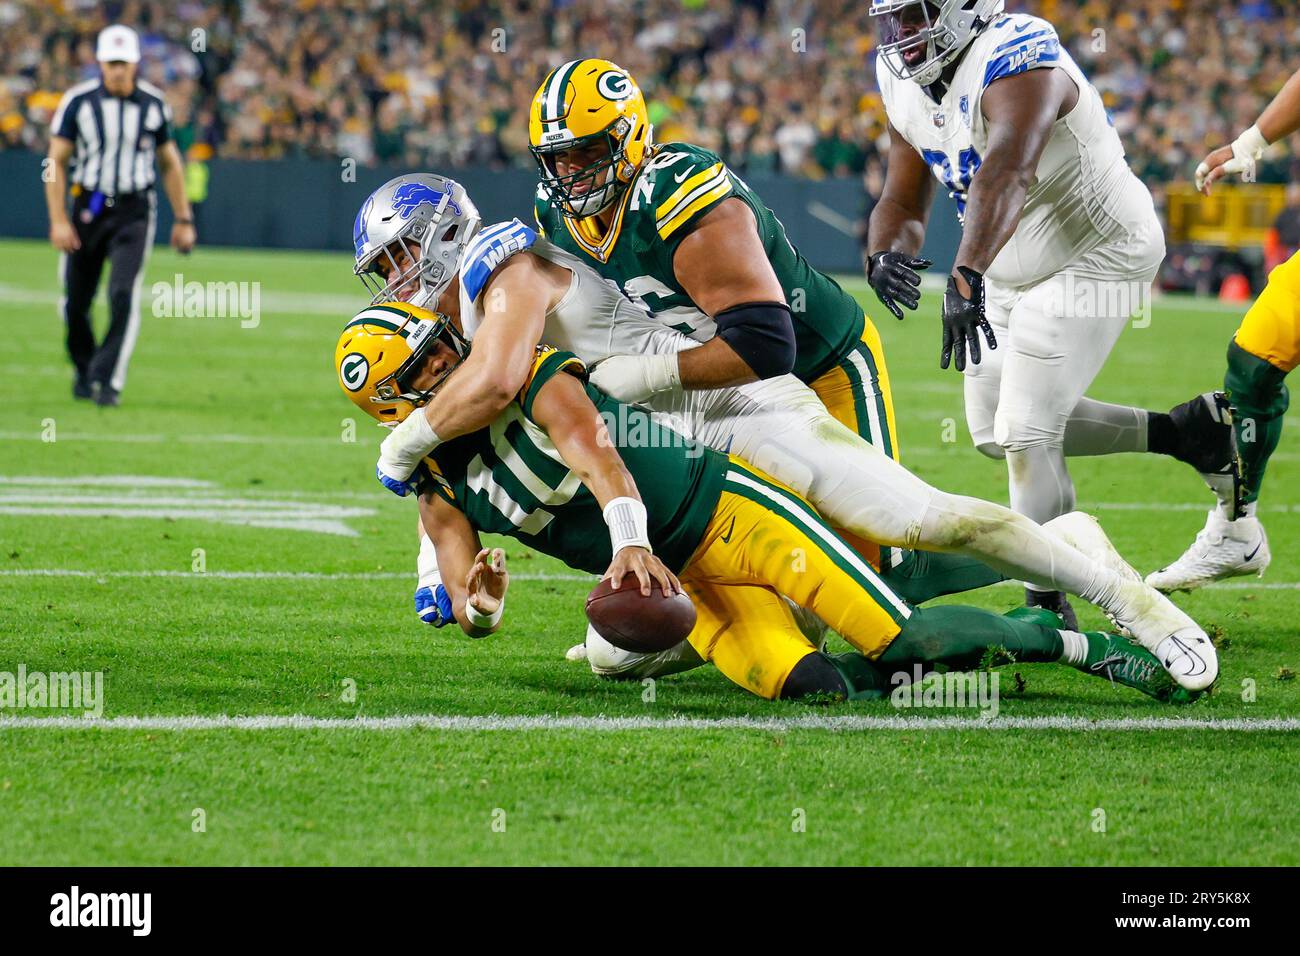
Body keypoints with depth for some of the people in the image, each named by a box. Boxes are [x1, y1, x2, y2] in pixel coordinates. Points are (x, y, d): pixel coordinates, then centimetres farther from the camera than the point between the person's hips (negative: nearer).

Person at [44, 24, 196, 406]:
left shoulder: (153, 105, -1)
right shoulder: (78, 102, -6)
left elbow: (170, 163, 11)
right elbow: (57, 161, -4)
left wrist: (183, 220, 11)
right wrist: (58, 220, -11)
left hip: (134, 213, 0)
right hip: (87, 209, 0)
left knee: (124, 296, -17)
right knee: (76, 302, 5)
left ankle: (109, 380, -13)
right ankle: (84, 370, 30)